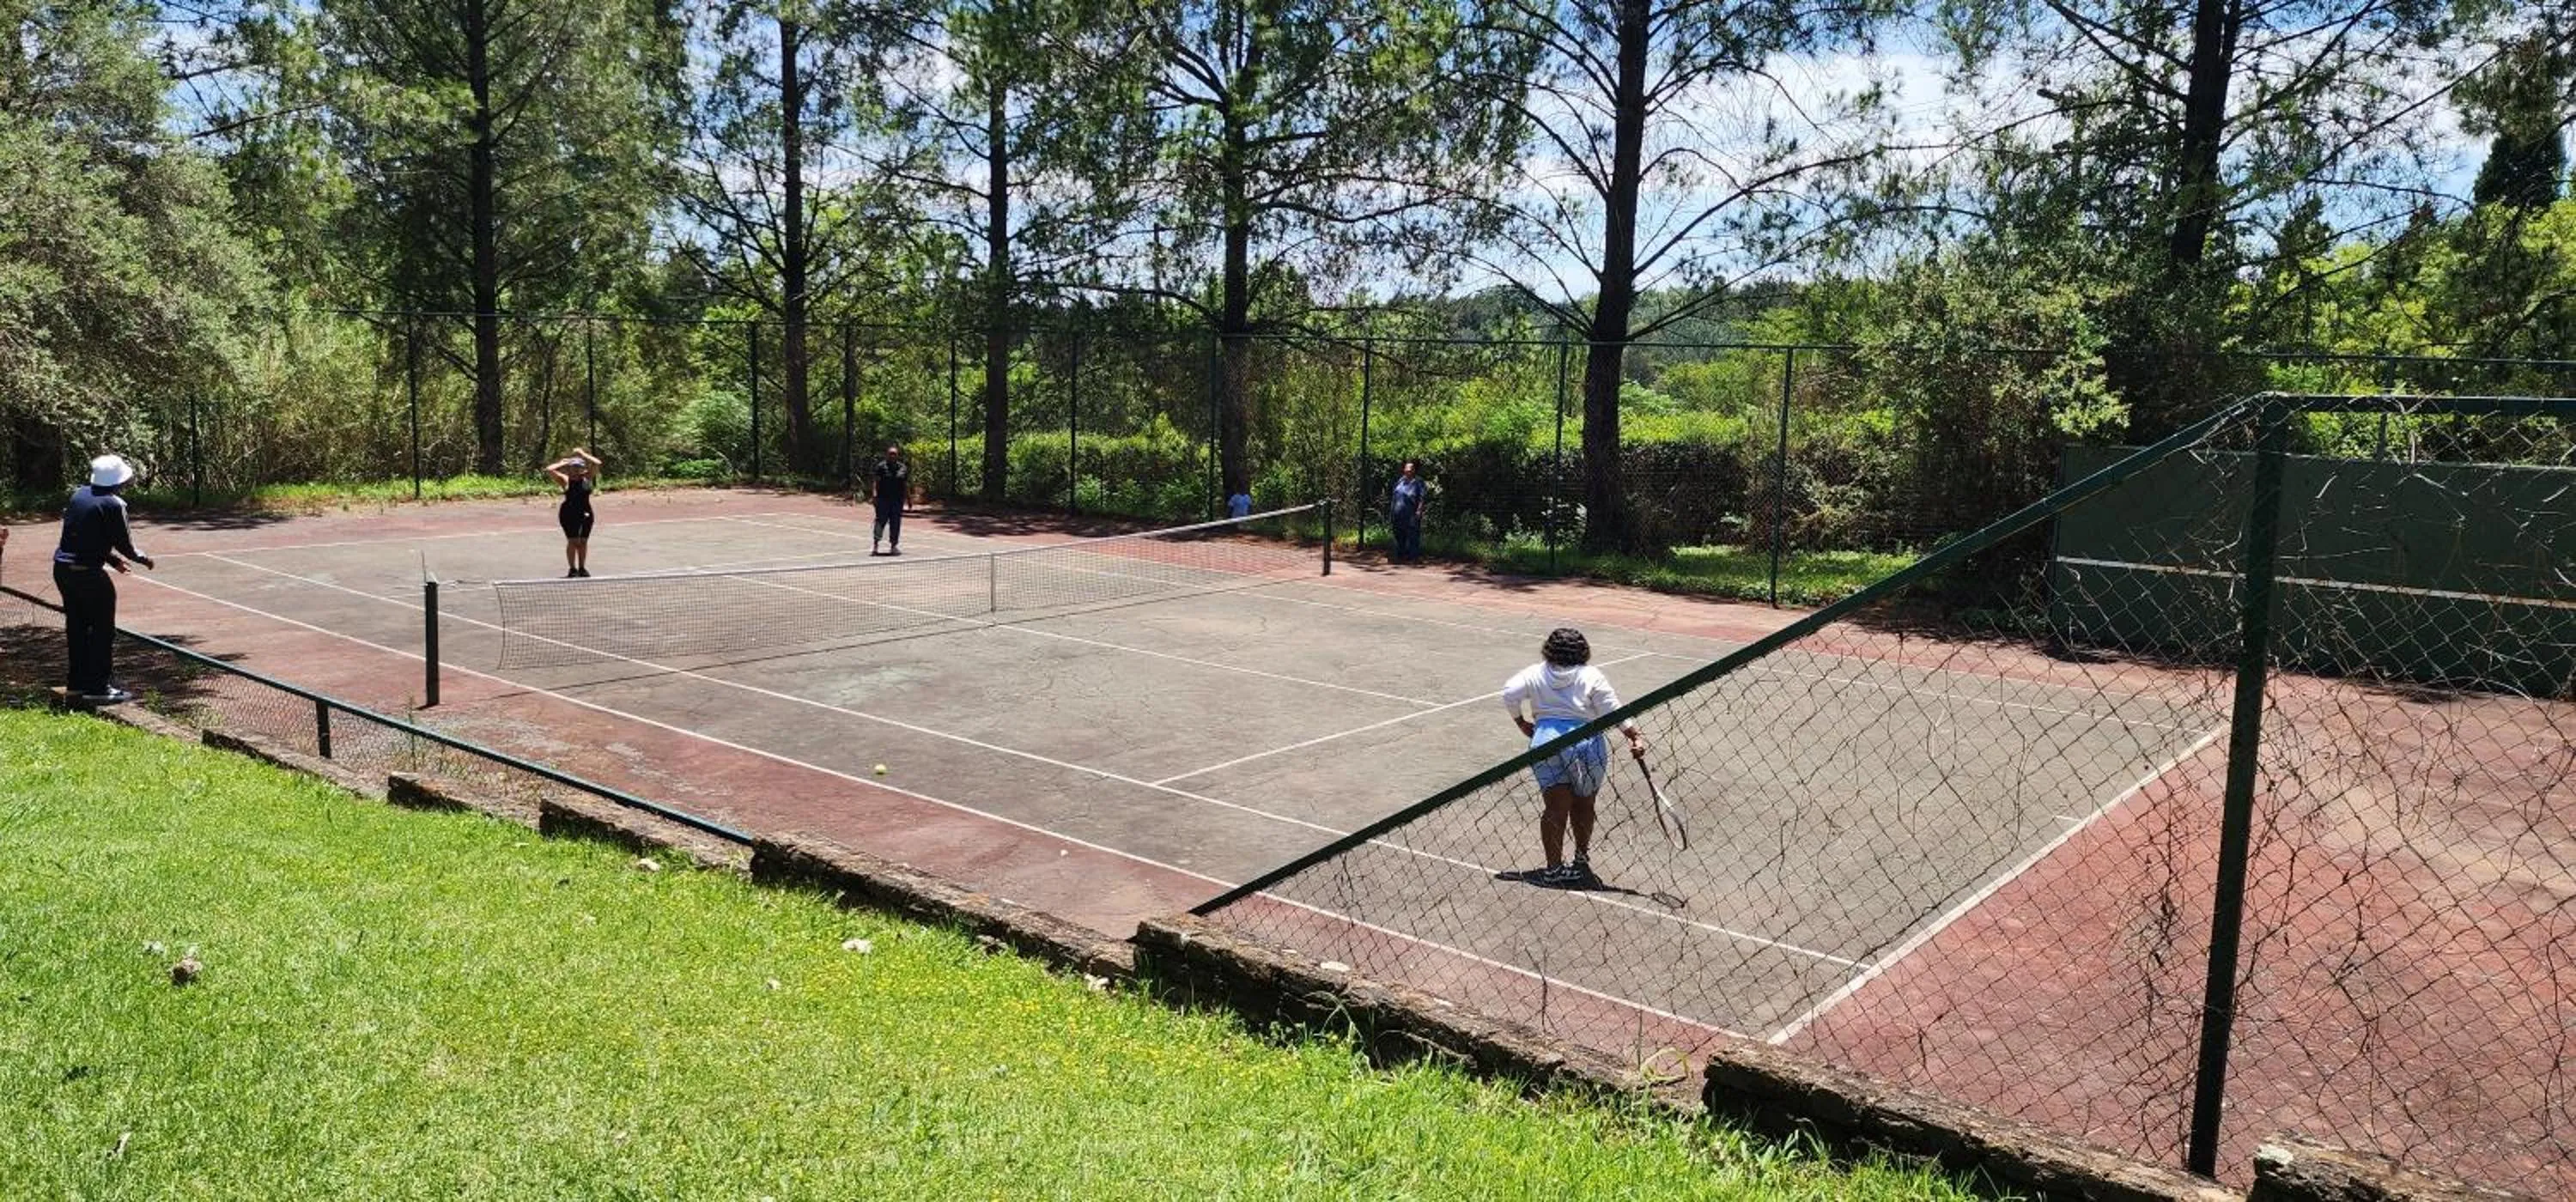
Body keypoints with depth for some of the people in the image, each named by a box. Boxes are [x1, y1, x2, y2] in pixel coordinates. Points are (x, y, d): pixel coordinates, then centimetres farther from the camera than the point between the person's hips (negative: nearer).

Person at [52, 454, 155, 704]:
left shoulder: (79, 494, 8)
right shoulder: (113, 504, -13)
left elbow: (80, 534, 16)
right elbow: (124, 543, -10)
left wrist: (110, 557, 24)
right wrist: (142, 559, 10)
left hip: (63, 568, 8)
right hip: (88, 573, -8)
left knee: (76, 627, 18)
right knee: (103, 630, 2)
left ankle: (78, 683, 27)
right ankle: (99, 687, 2)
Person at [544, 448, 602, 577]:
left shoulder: (587, 478, 3)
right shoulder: (565, 480, -1)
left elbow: (597, 463, -8)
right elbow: (549, 470, -10)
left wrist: (582, 454, -2)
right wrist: (563, 463, 1)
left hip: (585, 513, 2)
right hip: (568, 513, -2)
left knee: (583, 541, 8)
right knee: (573, 541, -5)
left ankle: (582, 568, 19)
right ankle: (572, 569, 3)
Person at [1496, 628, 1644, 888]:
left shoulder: (1534, 674, 11)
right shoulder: (1591, 676, 7)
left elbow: (1510, 693, 0)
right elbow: (1613, 710, -2)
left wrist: (1521, 722, 11)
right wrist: (1635, 735, -3)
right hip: (1586, 743, -1)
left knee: (1556, 807, -1)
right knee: (1583, 805, 17)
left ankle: (1554, 868, -5)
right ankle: (1582, 859, 29)